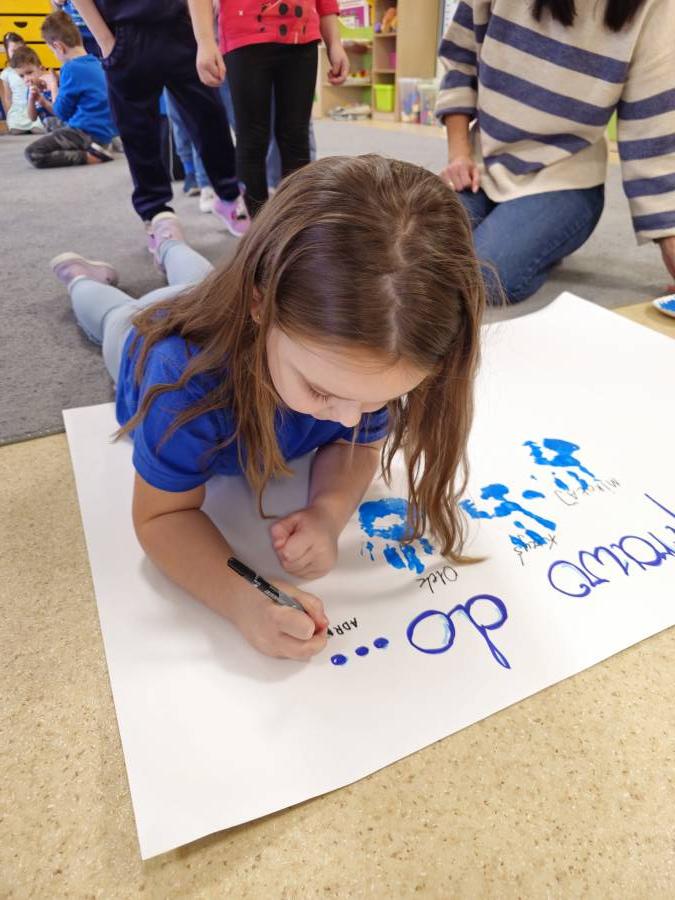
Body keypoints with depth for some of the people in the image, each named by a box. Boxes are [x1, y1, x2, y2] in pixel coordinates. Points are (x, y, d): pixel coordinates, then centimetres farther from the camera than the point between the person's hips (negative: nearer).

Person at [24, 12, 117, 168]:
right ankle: (98, 147, 7)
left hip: (88, 133, -9)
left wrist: (53, 86, 9)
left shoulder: (71, 68, -14)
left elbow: (62, 113, -6)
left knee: (33, 153, -9)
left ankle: (92, 156, -17)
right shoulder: (95, 63, 12)